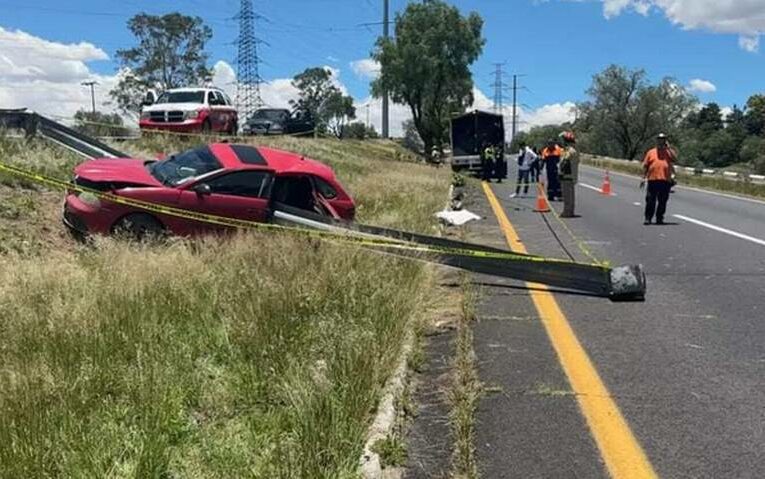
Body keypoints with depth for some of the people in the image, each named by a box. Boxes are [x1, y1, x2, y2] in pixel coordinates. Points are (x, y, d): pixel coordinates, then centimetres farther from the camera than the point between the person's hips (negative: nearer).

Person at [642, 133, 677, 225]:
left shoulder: (668, 152, 11)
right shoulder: (651, 152, 12)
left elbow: (675, 157, -11)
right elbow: (645, 166, 11)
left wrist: (668, 147, -7)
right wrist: (644, 177, 5)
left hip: (665, 181, 0)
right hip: (652, 180, 0)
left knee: (662, 202, 5)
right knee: (650, 201, -2)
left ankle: (659, 218, 14)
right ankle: (648, 218, 3)